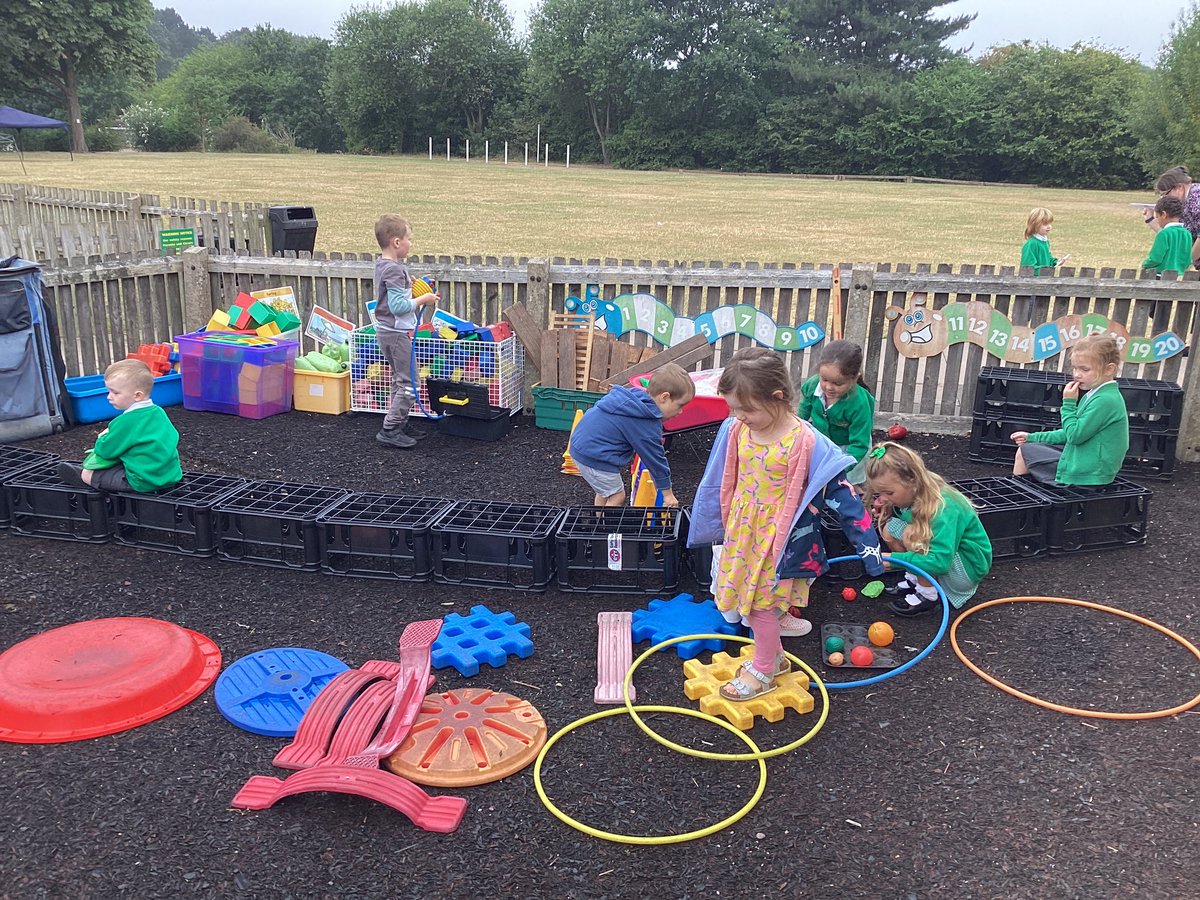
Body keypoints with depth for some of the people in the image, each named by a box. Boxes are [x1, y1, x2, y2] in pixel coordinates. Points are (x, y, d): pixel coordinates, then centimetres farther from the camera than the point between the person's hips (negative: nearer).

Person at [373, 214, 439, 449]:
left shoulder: (382, 264, 9)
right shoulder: (394, 270, -21)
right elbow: (398, 306, -26)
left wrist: (408, 285, 10)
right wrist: (423, 299, -16)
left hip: (386, 331, 10)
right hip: (397, 333, -10)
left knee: (400, 380, 19)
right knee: (408, 383, -5)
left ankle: (400, 424, 27)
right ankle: (390, 430, -3)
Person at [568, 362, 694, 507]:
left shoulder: (633, 395, 5)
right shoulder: (648, 423, -20)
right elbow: (655, 458, -12)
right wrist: (668, 493, -2)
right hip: (595, 457, -10)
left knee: (604, 492, 22)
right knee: (617, 496, 0)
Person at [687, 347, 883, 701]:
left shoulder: (806, 442, -24)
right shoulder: (736, 430, -7)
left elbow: (840, 491, -19)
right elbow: (719, 483, 9)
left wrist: (867, 545, -17)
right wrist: (721, 524, 21)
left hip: (780, 539, -6)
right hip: (743, 532, 6)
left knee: (762, 605, 6)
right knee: (751, 601, 17)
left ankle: (763, 672, 29)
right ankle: (773, 657, 40)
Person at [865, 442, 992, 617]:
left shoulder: (942, 509, -33)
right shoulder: (911, 496, -10)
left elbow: (940, 562, -39)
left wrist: (894, 559, -38)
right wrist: (885, 512, -14)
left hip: (968, 569, -8)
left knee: (911, 535, -30)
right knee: (890, 528, -8)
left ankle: (928, 595, -14)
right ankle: (915, 579, 2)